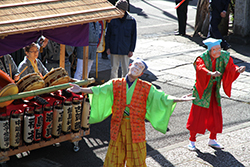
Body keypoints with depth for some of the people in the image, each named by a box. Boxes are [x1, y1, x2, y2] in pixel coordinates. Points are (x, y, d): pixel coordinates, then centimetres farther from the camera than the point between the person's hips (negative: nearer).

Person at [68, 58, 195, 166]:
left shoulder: (146, 88, 2)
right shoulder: (116, 84, 2)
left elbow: (162, 97, -4)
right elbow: (99, 91, -4)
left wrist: (179, 99, -18)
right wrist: (80, 90, -17)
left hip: (136, 126, 0)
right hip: (118, 126, 0)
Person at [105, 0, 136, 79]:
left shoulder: (131, 21, -6)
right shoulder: (112, 20, -4)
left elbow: (133, 36, 1)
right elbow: (108, 34, 6)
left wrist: (131, 50, -2)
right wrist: (108, 47, 1)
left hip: (125, 50, -1)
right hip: (114, 49, 1)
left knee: (125, 70, 7)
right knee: (113, 69, 9)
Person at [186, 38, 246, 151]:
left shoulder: (224, 56, -9)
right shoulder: (202, 58, -21)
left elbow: (231, 68, -19)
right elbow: (201, 69, -41)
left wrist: (238, 69, -42)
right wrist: (211, 73, -61)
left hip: (214, 92, 4)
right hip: (202, 90, -4)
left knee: (215, 116, 10)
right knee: (197, 117, -1)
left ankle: (212, 140, 29)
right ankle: (192, 141, 14)